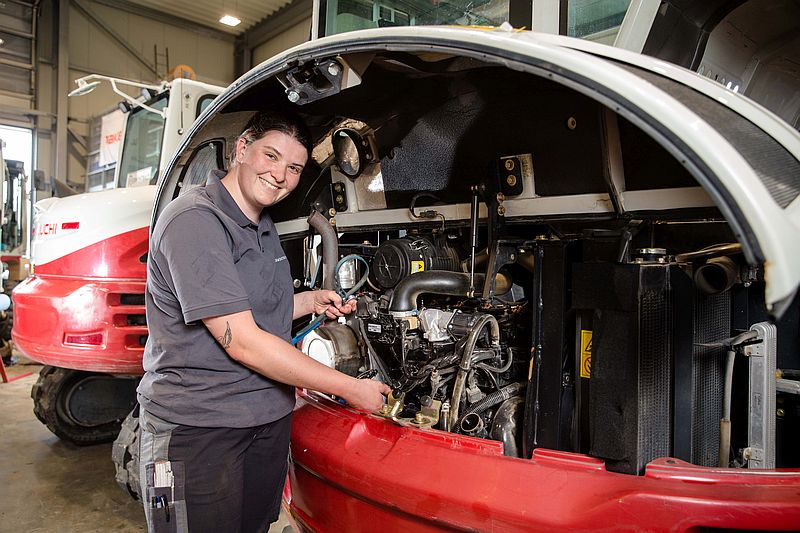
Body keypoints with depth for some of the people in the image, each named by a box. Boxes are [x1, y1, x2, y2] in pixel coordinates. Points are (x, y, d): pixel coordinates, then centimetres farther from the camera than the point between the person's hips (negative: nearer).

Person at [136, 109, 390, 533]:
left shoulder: (264, 227, 12)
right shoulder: (194, 221, -19)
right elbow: (243, 343, -23)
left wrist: (313, 301, 6)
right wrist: (352, 389, -18)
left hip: (269, 418, 9)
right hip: (197, 427, -8)